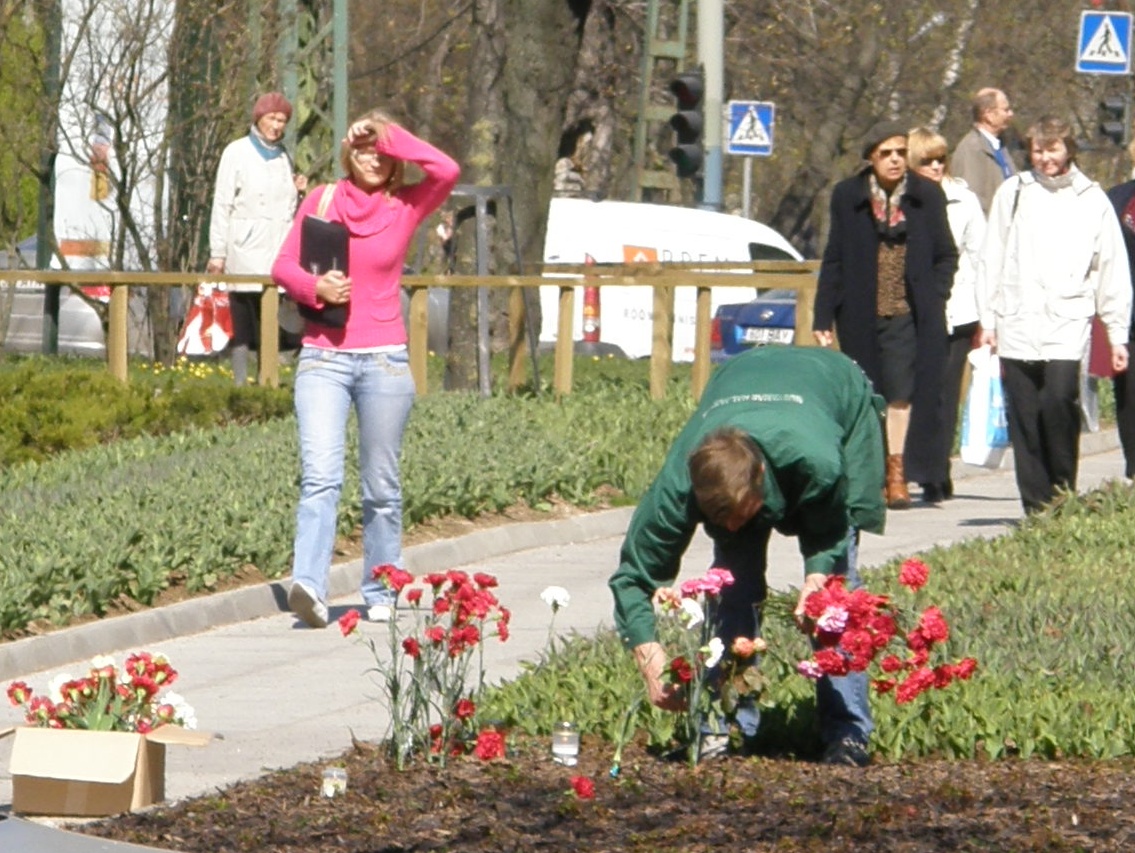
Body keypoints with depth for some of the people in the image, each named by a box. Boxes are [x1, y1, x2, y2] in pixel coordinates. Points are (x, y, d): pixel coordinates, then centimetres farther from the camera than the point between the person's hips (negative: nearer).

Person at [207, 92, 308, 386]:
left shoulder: (283, 157, 17)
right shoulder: (238, 152, 2)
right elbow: (222, 205, -2)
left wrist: (297, 191, 5)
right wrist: (217, 252, -7)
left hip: (278, 252, 5)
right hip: (247, 250, -5)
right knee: (242, 325, -7)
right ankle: (240, 383, -6)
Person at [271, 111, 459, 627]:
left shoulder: (406, 206, 5)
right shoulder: (321, 201, 9)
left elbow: (447, 171, -13)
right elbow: (284, 265, 9)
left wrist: (391, 138, -5)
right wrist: (315, 287, -12)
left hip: (384, 359, 0)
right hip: (323, 357, 0)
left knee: (381, 484, 6)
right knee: (320, 476, -15)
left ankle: (381, 592, 15)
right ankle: (308, 585, -27)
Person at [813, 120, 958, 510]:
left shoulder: (927, 196, 3)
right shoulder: (847, 196, 3)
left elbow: (947, 256, 11)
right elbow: (833, 261, 6)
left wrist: (933, 300, -2)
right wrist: (823, 317, 3)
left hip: (908, 314, -1)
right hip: (862, 316, 1)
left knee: (902, 392, -10)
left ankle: (898, 473, -7)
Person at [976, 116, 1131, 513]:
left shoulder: (1092, 200, 8)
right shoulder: (1013, 193, 10)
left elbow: (1112, 271, 11)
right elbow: (991, 260, 13)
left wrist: (1118, 334, 9)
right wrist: (987, 320, 8)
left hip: (1068, 320, -2)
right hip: (1017, 323, 2)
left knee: (1059, 398, -21)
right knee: (1023, 418, 0)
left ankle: (1064, 491, -5)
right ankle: (1037, 507, 7)